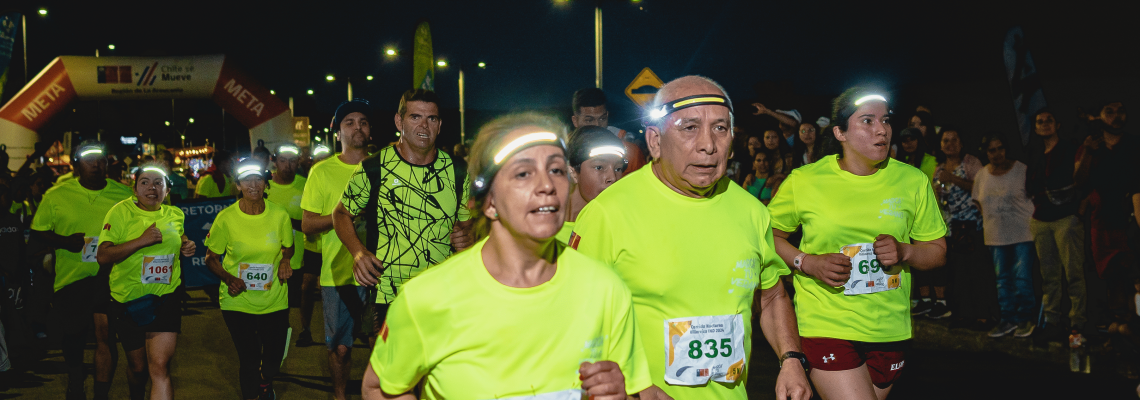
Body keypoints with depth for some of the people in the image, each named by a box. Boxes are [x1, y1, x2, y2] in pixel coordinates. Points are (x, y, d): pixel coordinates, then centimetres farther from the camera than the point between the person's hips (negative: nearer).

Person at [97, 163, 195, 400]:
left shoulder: (175, 215, 5)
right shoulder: (120, 212, -7)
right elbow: (102, 256, -17)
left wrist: (186, 245, 5)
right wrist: (142, 240, -26)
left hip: (165, 299, 1)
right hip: (128, 300, -1)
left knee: (160, 368, -12)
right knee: (137, 367, 15)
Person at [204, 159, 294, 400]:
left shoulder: (280, 215, -6)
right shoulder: (226, 218, -10)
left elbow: (288, 247, 11)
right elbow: (211, 258, 1)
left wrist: (285, 260, -11)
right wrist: (228, 278, -17)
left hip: (274, 300, 2)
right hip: (238, 301, -2)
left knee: (274, 357, 12)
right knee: (249, 359, 1)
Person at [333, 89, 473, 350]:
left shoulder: (457, 172, 3)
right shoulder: (373, 169, -4)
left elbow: (468, 221, 15)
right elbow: (342, 213, 8)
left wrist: (467, 237, -9)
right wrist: (358, 252, -8)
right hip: (384, 297, -2)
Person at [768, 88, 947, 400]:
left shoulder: (912, 181, 4)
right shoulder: (803, 181, -4)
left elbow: (937, 251, 9)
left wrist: (904, 252, -12)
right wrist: (808, 263, -11)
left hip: (890, 328, 4)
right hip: (826, 326, -3)